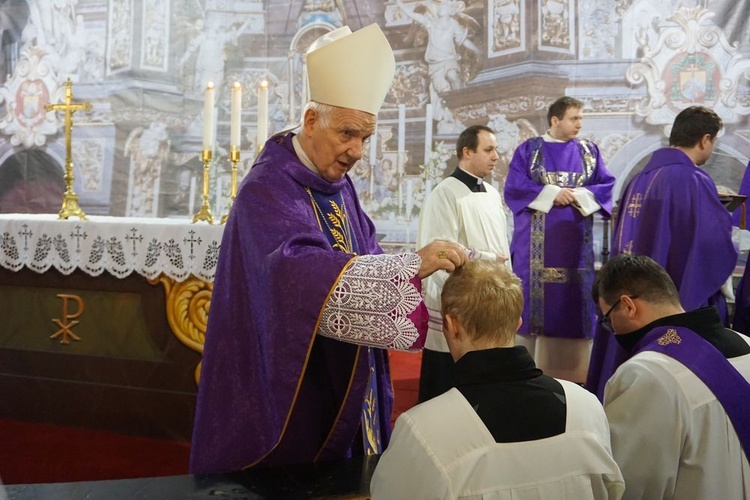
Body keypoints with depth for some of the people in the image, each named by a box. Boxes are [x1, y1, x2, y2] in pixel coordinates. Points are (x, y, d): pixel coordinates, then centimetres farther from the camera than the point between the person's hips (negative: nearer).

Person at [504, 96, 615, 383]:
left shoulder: (590, 151, 12)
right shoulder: (528, 150, 4)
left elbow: (606, 185, 4)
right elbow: (514, 187, -6)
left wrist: (579, 196, -13)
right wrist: (552, 194, -14)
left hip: (574, 242, 3)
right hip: (536, 243, -2)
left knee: (574, 302, 3)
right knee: (535, 300, -2)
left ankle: (571, 374, 11)